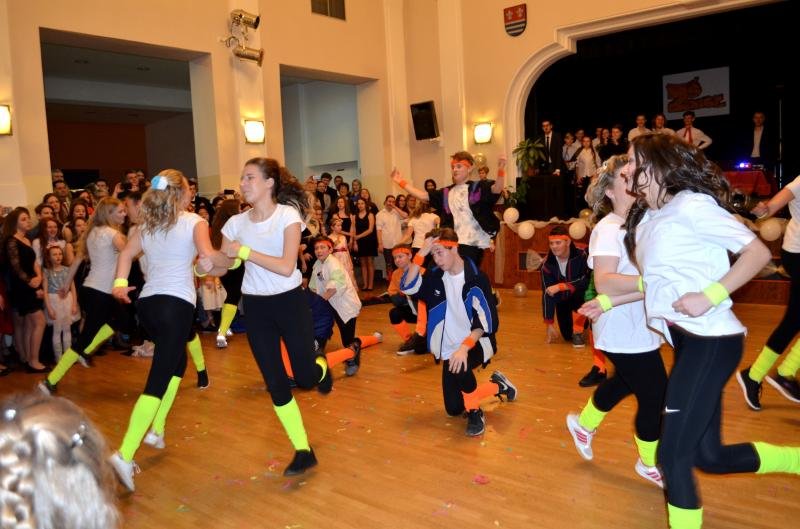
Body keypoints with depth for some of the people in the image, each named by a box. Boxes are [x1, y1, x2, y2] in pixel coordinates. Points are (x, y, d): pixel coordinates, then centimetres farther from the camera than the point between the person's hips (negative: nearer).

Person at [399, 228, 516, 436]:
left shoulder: (476, 278, -17)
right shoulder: (436, 276, -2)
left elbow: (487, 322, -22)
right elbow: (407, 286, -17)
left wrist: (464, 347, -35)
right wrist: (421, 254, -23)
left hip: (476, 343, -6)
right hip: (449, 350, 6)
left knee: (459, 366, -39)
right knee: (454, 410, 8)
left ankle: (475, 412, -10)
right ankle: (498, 385, 32)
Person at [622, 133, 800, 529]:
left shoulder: (690, 204, -10)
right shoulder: (645, 218, 15)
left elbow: (757, 252, -12)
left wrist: (709, 296, -21)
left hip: (710, 340, -9)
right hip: (687, 340, 9)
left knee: (673, 452, -5)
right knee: (709, 455, 13)